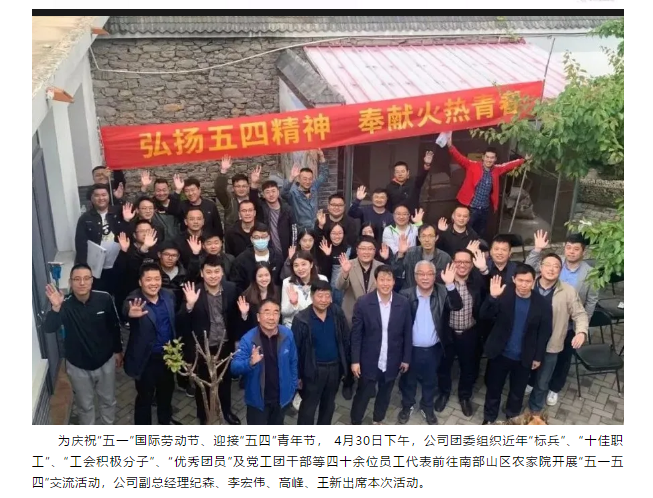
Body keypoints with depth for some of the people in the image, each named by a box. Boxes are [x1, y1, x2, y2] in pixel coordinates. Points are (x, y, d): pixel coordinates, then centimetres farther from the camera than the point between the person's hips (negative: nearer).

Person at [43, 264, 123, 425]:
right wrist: (55, 308, -48)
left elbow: (115, 326, -2)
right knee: (85, 404, 19)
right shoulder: (65, 304, -19)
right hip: (78, 366, -1)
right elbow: (49, 329, -34)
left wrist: (118, 350, 5)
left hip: (105, 362, 1)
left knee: (108, 400, 22)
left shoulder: (104, 299, -16)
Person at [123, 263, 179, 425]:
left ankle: (165, 421, 51)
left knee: (166, 391, 26)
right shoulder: (134, 300, -22)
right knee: (145, 397, 12)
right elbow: (126, 311, -46)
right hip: (146, 359, -5)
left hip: (167, 355, 5)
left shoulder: (169, 295, -6)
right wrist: (130, 314, -67)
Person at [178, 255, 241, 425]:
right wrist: (189, 305, -36)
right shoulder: (194, 292, -18)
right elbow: (182, 323, -22)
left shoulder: (231, 289, -9)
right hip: (202, 347, -3)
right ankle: (203, 416, 40)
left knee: (225, 381, 24)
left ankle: (226, 411, 48)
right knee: (203, 383, 17)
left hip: (225, 345, 3)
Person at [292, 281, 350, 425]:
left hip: (335, 366, 4)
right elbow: (296, 349, -11)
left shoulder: (338, 314, -7)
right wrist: (297, 375, -8)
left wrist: (347, 364, 3)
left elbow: (345, 340, 2)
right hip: (314, 369, -4)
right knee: (309, 405, 6)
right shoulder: (301, 319, -17)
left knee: (329, 404, 21)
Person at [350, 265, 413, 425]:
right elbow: (356, 334, -9)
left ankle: (377, 421, 44)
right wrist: (355, 360, -9)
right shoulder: (363, 303, -13)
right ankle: (355, 424, 32)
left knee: (385, 395, 20)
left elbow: (407, 333, 1)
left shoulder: (403, 303, -7)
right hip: (369, 361, -2)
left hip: (392, 362, 3)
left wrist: (406, 358, 3)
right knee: (362, 395, 10)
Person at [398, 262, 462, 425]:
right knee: (408, 380, 19)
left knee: (430, 381, 21)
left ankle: (427, 408, 44)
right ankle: (407, 406, 44)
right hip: (411, 349, -1)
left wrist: (450, 285, -36)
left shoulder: (442, 292, -9)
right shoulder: (406, 295, -14)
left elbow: (457, 306, -23)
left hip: (433, 349, 2)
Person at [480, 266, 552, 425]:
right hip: (500, 354, -1)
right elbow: (484, 316, -20)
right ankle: (489, 418, 38)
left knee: (517, 392, 20)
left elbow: (545, 332, -2)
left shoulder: (542, 304, -10)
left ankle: (512, 419, 44)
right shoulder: (503, 295, -14)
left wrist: (538, 357, 1)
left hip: (524, 358, 1)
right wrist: (492, 297, -36)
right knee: (493, 388, 16)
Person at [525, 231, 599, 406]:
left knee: (563, 358, 16)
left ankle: (554, 388, 37)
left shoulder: (589, 273, -13)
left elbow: (592, 301, -5)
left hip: (570, 325, 0)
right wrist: (537, 249, -27)